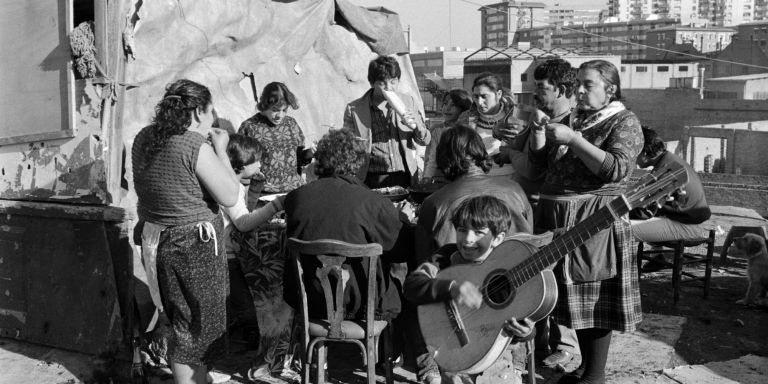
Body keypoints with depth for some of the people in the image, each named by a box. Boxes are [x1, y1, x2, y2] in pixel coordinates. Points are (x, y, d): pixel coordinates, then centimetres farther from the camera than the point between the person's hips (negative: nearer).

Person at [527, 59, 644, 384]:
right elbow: (540, 161, 16)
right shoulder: (574, 119, 16)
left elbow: (616, 169, -20)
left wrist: (572, 139, -22)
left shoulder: (624, 122, -3)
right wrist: (539, 132, -3)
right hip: (556, 216, 7)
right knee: (574, 296, 13)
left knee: (595, 298, 0)